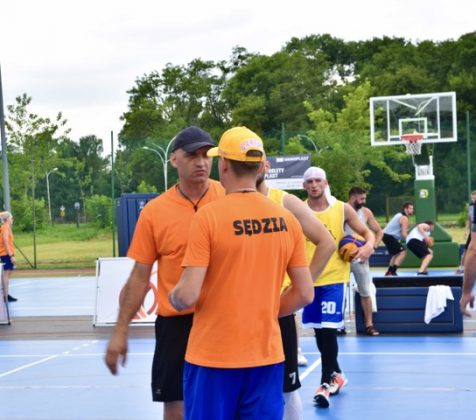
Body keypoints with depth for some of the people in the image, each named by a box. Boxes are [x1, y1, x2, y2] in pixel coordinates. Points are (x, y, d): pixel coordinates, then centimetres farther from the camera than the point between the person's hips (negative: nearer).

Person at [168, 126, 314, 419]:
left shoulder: (209, 216, -12)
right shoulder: (287, 219, 1)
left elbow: (187, 296, -15)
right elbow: (305, 294, 5)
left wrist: (172, 298, 7)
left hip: (213, 357, -4)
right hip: (267, 354, 4)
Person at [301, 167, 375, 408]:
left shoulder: (342, 209, -2)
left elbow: (365, 232, 5)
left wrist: (369, 245, -16)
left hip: (333, 277, -3)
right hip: (309, 278, 3)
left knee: (328, 329, -12)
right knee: (319, 330, 11)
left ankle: (327, 381, -6)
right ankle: (335, 375, 29)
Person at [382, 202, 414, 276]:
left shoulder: (400, 215, 17)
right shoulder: (404, 218, -14)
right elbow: (404, 234, -19)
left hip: (387, 235, 11)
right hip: (389, 236, -11)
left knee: (396, 254, 24)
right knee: (403, 252, -16)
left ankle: (389, 272, 28)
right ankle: (392, 272, -20)